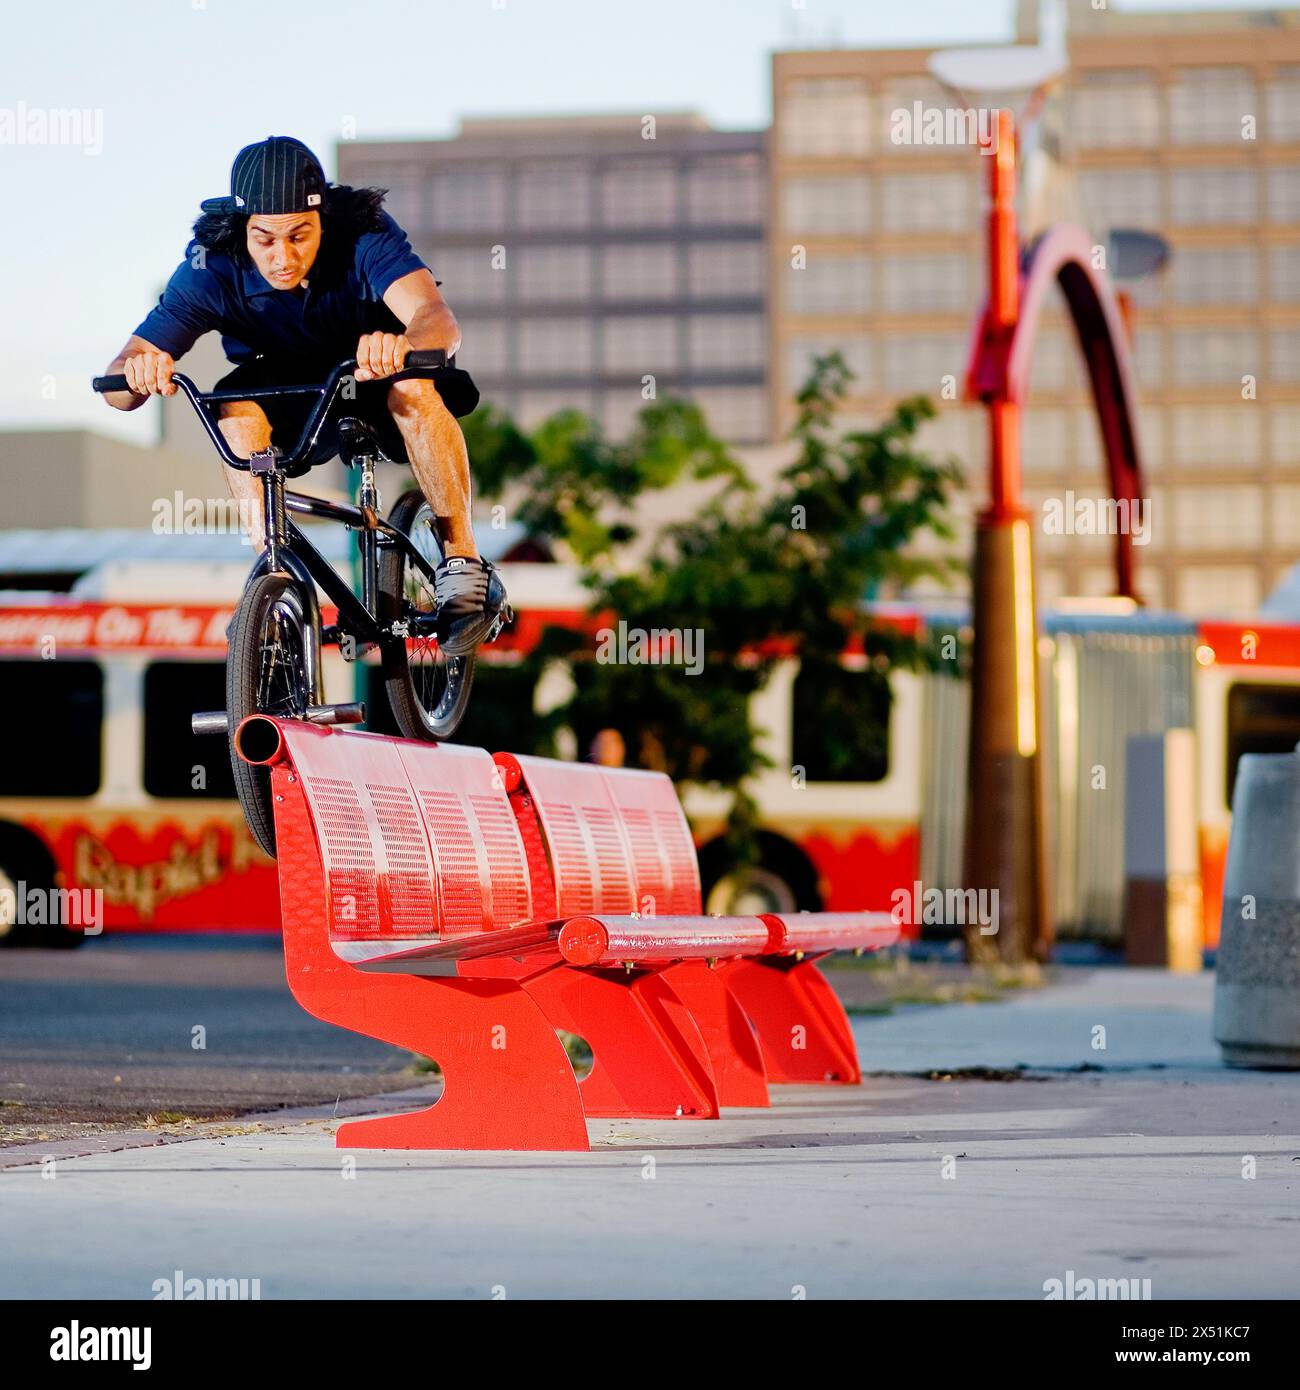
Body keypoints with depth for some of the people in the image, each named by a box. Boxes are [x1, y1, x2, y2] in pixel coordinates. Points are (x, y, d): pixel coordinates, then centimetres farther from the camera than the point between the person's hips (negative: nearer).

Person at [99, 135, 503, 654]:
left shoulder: (364, 236, -29)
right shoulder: (213, 269, -25)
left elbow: (439, 319, -46)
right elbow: (117, 389, -29)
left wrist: (403, 346, -71)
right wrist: (138, 371, -55)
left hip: (375, 377, -2)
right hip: (291, 400, 2)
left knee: (414, 389, -35)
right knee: (235, 408, -31)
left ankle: (463, 562, -23)